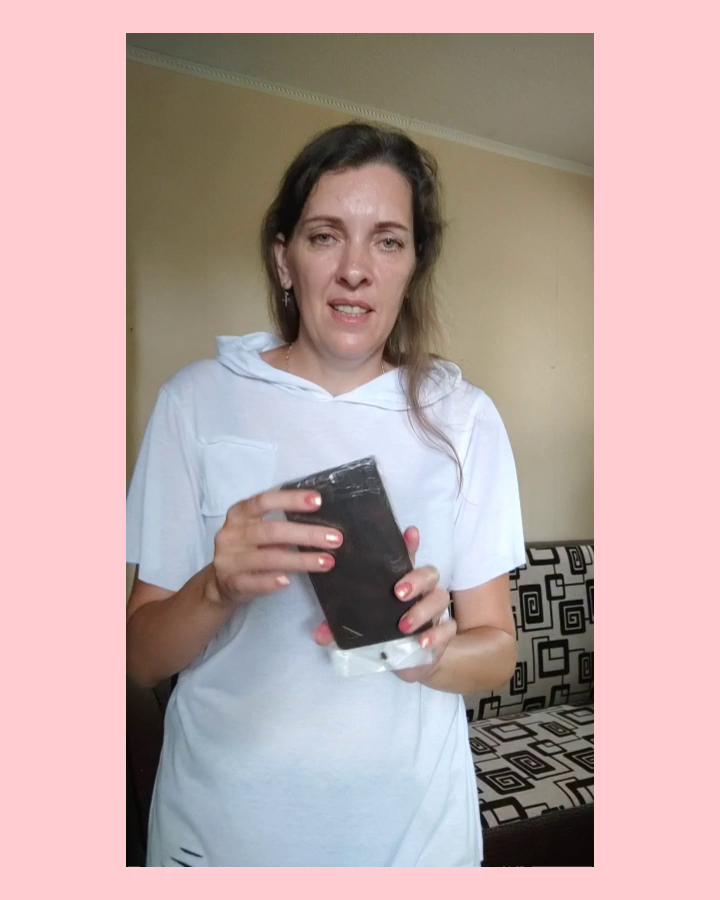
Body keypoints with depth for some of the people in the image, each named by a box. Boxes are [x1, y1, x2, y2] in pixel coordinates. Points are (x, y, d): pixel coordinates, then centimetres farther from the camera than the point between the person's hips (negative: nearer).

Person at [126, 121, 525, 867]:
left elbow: (495, 653, -3)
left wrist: (424, 648, -23)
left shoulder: (463, 418, -8)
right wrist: (219, 588, -26)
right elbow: (141, 657, -7)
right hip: (221, 826, 0)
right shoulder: (197, 400, -10)